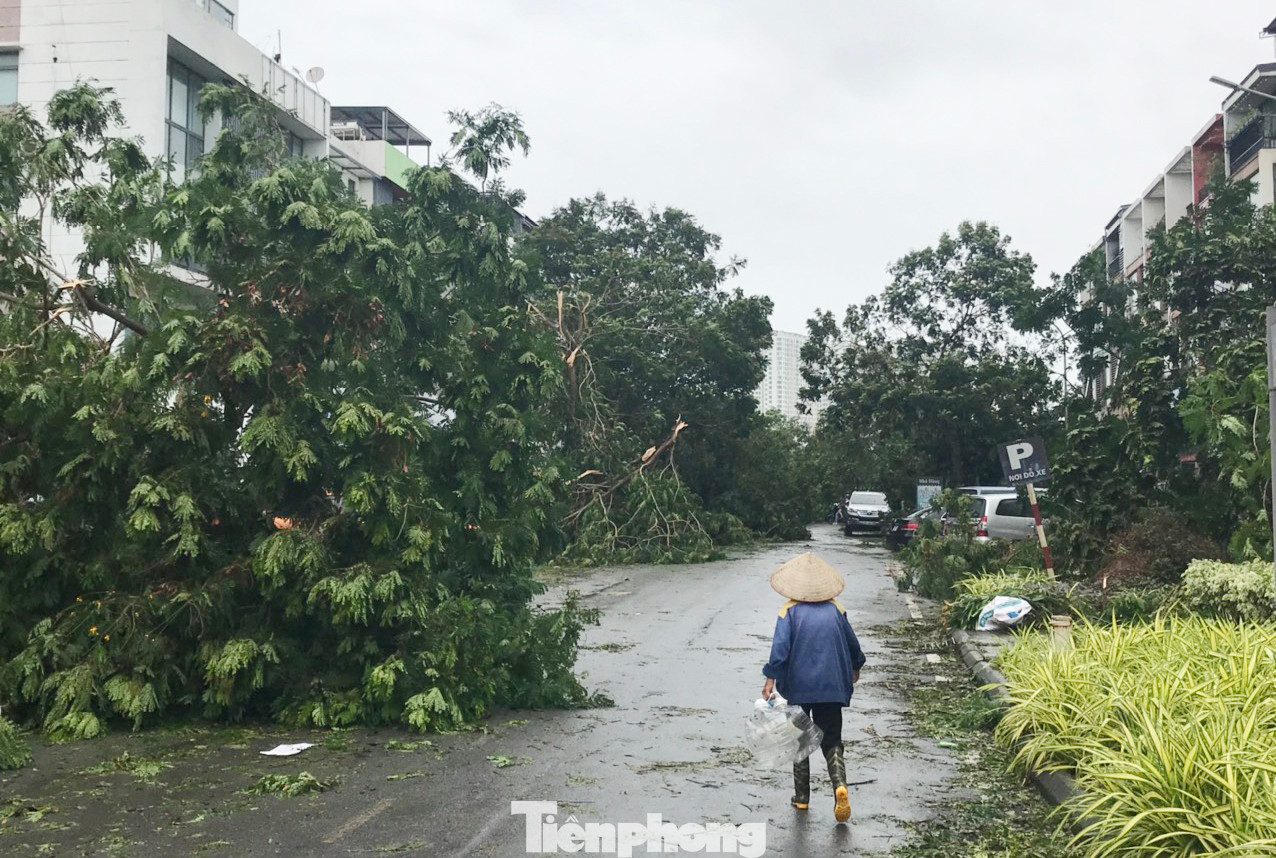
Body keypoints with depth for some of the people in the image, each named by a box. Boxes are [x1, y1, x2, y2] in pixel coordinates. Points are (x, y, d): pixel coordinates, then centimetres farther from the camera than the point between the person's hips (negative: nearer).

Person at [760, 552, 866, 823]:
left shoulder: (790, 611, -5)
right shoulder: (835, 610, 4)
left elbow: (780, 648, -15)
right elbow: (852, 644, 13)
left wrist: (771, 679, -13)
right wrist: (855, 668, 31)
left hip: (798, 686, -2)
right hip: (831, 686, 2)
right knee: (831, 740, 8)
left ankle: (802, 796, 17)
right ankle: (840, 785, -18)